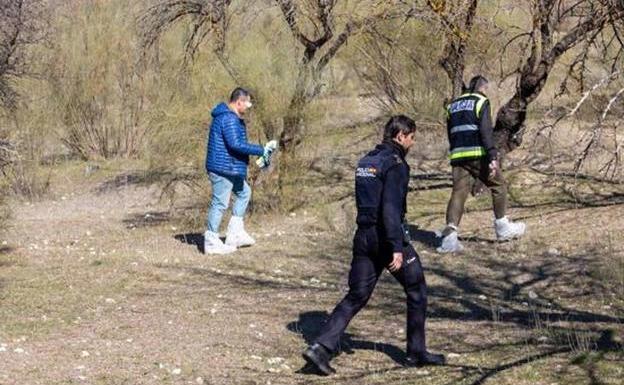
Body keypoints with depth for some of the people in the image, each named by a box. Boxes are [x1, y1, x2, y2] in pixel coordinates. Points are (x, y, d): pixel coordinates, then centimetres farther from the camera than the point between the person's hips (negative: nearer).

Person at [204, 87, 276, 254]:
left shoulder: (230, 117, 16)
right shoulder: (229, 119, -19)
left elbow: (237, 143, 21)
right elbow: (236, 144, -26)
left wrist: (262, 149, 14)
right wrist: (261, 150, -20)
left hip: (229, 169, 11)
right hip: (222, 169, -11)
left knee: (244, 192, 20)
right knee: (220, 203, -5)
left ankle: (235, 233, 20)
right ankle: (211, 241, 3)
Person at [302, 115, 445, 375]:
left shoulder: (366, 161, 14)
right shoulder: (395, 164, -13)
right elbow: (391, 207, -22)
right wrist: (397, 248, -24)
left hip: (363, 237, 7)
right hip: (386, 237, -7)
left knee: (355, 297, 8)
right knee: (417, 290, 11)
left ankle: (321, 348, -5)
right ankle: (417, 353, 18)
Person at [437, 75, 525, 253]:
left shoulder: (453, 105, 19)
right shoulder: (481, 102, -1)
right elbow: (486, 131, -12)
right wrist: (493, 157, -16)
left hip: (457, 156, 5)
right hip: (477, 154, -5)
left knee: (458, 192, 1)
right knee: (498, 185, 13)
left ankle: (450, 236, -15)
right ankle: (502, 227, 20)